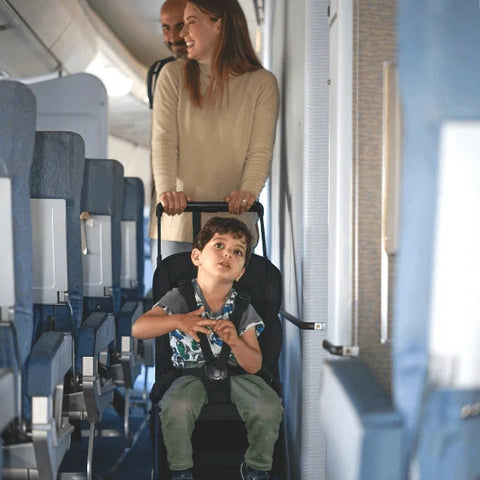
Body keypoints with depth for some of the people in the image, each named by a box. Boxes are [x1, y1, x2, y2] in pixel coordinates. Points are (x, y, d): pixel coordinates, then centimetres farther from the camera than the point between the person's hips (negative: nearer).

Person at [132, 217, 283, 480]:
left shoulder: (243, 308, -3)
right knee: (175, 407, -33)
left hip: (234, 371, 2)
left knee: (270, 408, -24)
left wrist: (235, 341, -28)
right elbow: (137, 329, -20)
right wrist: (178, 321, -35)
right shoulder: (180, 297, -8)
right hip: (191, 372, -1)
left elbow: (254, 365, -7)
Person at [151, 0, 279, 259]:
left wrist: (249, 191, -24)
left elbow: (261, 150, -4)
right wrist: (166, 189, -21)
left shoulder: (262, 82, 4)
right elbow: (164, 140, -2)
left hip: (235, 220, -1)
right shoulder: (173, 75, 7)